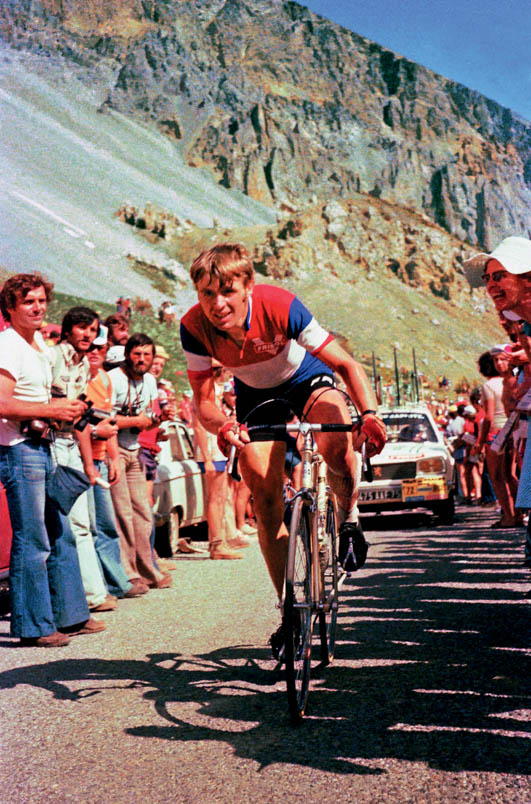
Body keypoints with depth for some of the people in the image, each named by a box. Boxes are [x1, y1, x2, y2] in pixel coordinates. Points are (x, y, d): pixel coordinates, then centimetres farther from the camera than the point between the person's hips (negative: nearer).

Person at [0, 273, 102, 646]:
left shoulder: (40, 344, 17)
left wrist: (64, 409, 10)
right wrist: (52, 410, -18)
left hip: (42, 448, 10)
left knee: (61, 536, 13)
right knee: (32, 542, -5)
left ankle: (71, 616, 23)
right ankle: (32, 626, 5)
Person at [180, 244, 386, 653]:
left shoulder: (280, 307, -35)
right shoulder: (195, 326, -28)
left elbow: (347, 364, -31)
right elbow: (203, 399, -21)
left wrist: (369, 414, -47)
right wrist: (223, 426, -44)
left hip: (308, 380, -3)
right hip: (256, 394, 3)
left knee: (337, 446, -34)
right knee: (265, 499, -5)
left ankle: (349, 519, -2)